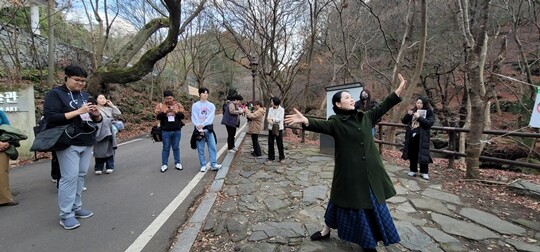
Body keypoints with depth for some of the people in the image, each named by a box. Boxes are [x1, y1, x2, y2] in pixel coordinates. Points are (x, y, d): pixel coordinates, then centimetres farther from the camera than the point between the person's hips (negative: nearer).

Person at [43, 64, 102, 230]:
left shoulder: (85, 95, 15)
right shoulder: (55, 94, -2)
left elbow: (97, 120, 19)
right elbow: (50, 117, -15)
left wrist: (96, 114, -4)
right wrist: (78, 111, -21)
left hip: (87, 143, 6)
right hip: (69, 144, -6)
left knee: (81, 175, 10)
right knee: (70, 177, -7)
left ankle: (77, 207, 21)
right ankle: (66, 215, 2)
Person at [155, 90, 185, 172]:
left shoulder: (178, 105, 4)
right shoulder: (160, 105, 2)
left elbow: (182, 116, 0)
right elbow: (158, 116, -6)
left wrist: (176, 112, -18)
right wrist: (165, 112, -21)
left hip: (177, 130, 1)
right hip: (165, 131, -1)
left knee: (176, 147, 10)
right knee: (166, 148, 5)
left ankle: (177, 163, 19)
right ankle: (164, 164, 15)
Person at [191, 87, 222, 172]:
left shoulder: (211, 105, 6)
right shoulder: (195, 105, 4)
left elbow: (210, 118, -6)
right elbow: (194, 118, -4)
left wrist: (202, 125, -17)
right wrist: (199, 127, -18)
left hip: (208, 129, 1)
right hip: (198, 129, -1)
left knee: (213, 147, -3)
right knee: (200, 149, 2)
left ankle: (213, 164, 2)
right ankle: (203, 165, 10)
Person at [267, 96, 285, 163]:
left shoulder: (281, 110, -6)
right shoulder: (270, 109, 6)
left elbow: (280, 119, -15)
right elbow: (268, 118, -1)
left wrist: (272, 119, -21)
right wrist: (271, 122, -21)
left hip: (279, 128, -4)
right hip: (271, 128, 4)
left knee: (280, 143, 1)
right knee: (270, 143, 6)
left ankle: (282, 157, 14)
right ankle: (271, 157, 18)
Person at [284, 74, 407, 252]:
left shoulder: (365, 117, 6)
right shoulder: (336, 123, -10)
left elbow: (383, 107, 13)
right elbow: (320, 125, -26)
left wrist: (400, 89, 12)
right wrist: (305, 121, -47)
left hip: (369, 171, 5)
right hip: (349, 172, -5)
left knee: (371, 203, 13)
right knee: (349, 201, 10)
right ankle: (326, 231, 34)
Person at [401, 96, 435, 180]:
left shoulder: (429, 113, 0)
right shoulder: (413, 111, 11)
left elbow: (430, 123, -15)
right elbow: (404, 121, 7)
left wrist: (419, 117, -24)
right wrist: (408, 115, -11)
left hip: (422, 137, -4)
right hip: (411, 136, 4)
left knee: (423, 154, -1)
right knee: (412, 154, 9)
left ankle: (424, 172, 10)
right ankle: (413, 170, 20)